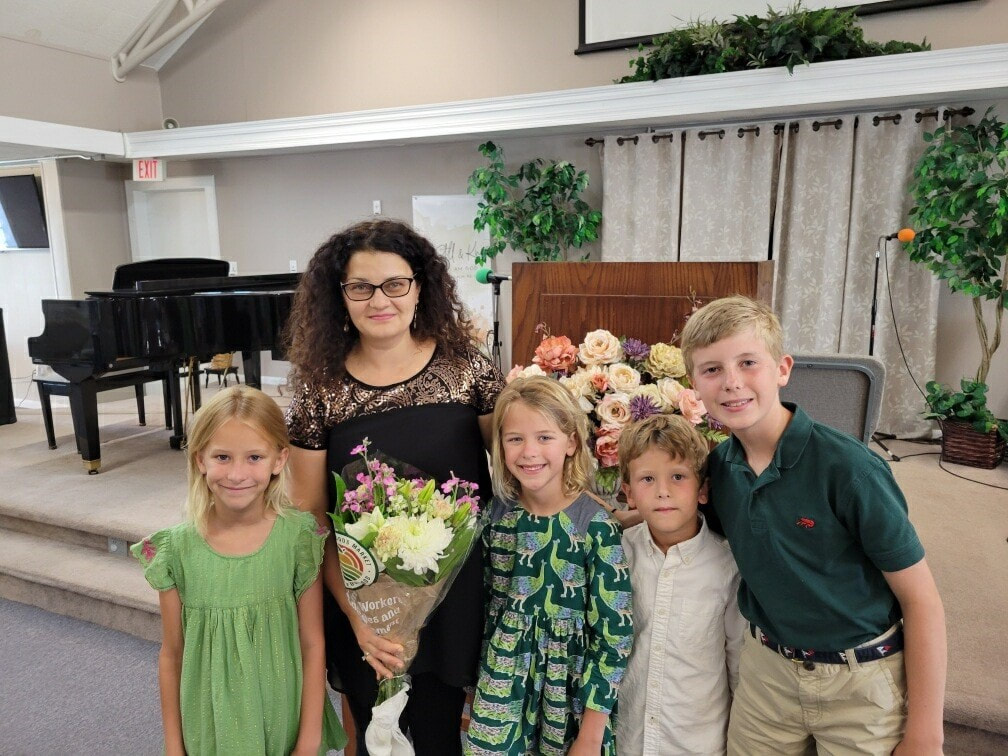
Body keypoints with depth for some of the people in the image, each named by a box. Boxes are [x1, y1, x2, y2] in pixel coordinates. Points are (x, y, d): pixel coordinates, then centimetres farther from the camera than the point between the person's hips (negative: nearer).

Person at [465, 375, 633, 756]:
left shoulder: (596, 526, -18)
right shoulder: (498, 513, -5)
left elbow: (614, 633, -15)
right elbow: (484, 603, 5)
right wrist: (473, 689, 11)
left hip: (570, 692, -3)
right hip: (501, 688, 4)